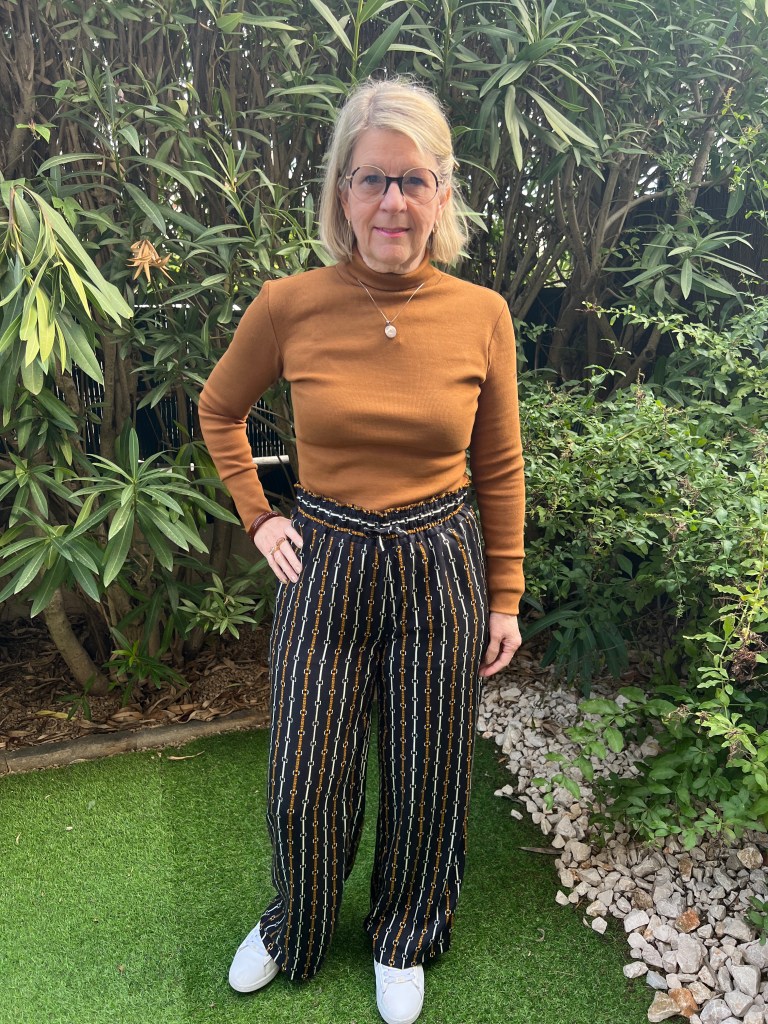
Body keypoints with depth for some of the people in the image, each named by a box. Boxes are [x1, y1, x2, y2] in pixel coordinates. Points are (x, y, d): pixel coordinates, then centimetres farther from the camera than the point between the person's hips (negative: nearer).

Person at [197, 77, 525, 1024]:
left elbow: (499, 469, 3)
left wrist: (505, 597, 5)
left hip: (439, 572, 1)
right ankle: (293, 927, 48)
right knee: (304, 786, 13)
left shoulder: (481, 315, -6)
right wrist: (257, 516, 2)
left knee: (426, 782, 16)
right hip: (323, 567, 0)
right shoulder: (287, 307, -8)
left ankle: (403, 937, 48)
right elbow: (219, 411, 10)